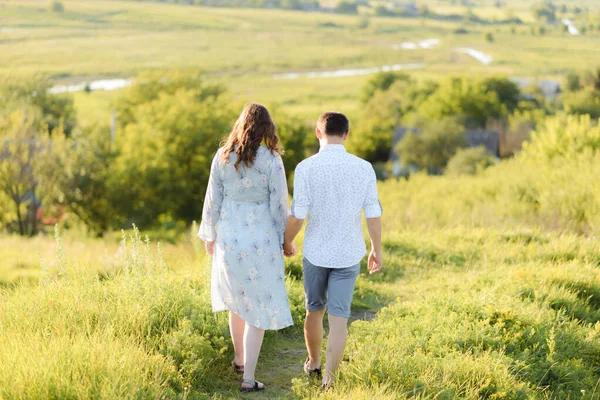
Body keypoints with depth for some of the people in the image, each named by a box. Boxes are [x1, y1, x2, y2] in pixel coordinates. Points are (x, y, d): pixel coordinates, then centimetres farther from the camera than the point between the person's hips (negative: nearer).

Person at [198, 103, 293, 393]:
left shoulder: (222, 156, -4)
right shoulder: (272, 160, -14)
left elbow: (213, 199, 1)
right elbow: (279, 204, -10)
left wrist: (209, 235, 14)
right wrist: (282, 240, 4)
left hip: (229, 238, 4)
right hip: (261, 240, -4)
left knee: (237, 298, 26)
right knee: (259, 308, 5)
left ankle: (240, 358, 40)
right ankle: (248, 378, 4)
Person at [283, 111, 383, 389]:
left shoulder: (306, 168, -13)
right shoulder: (364, 168, -7)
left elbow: (297, 216, -12)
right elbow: (373, 215, -3)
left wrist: (287, 242, 7)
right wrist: (376, 249, 11)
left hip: (316, 252, 0)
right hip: (348, 254, 0)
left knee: (314, 310, 19)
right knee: (338, 318, 3)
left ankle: (313, 363, 39)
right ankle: (329, 379, -1)